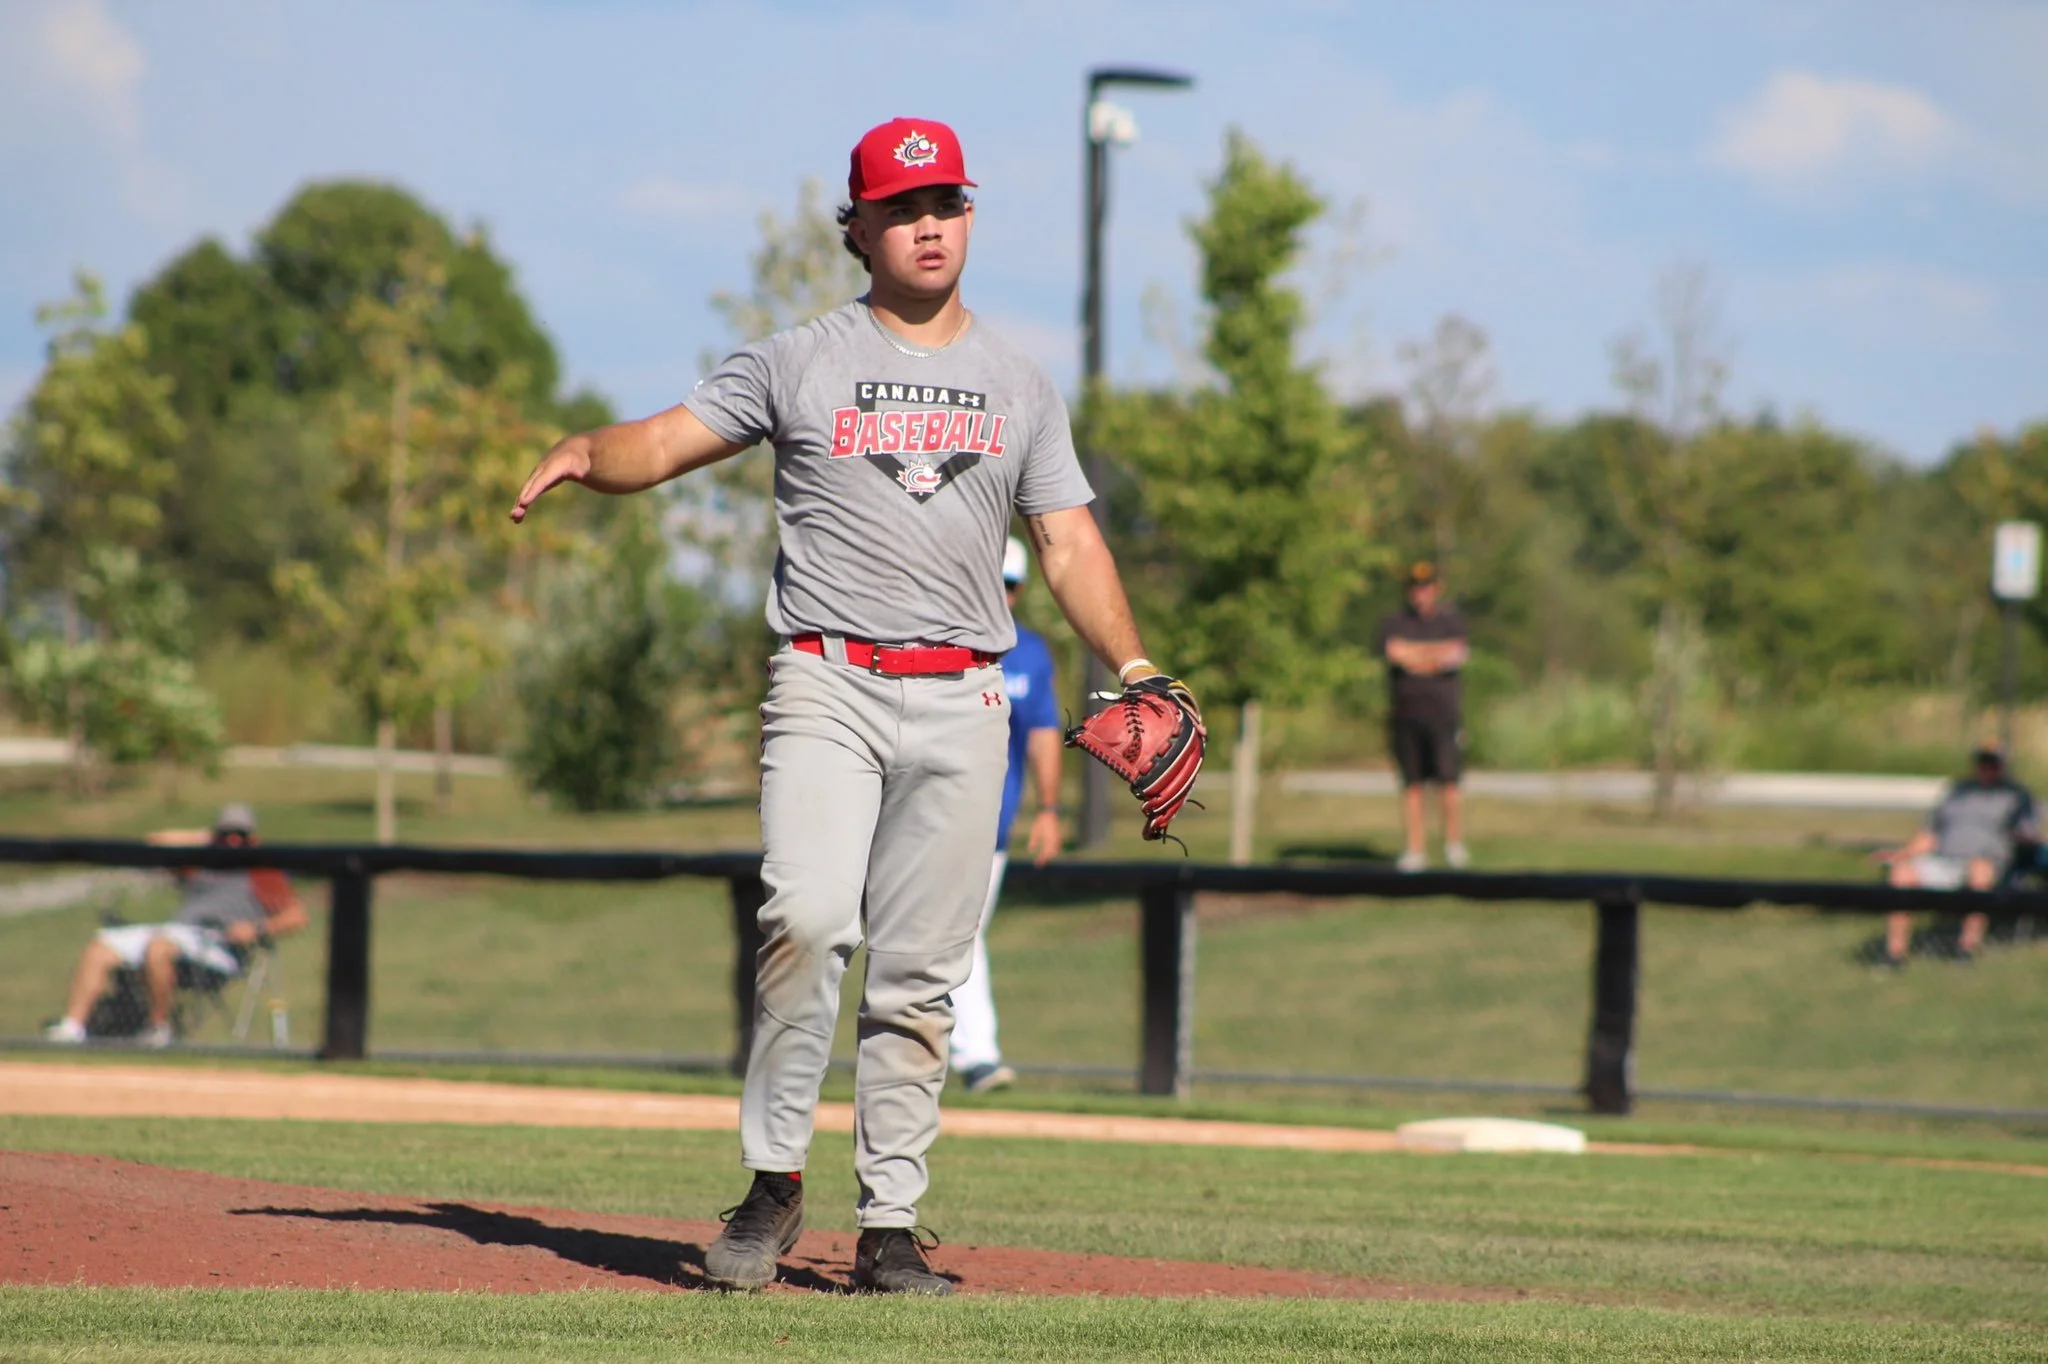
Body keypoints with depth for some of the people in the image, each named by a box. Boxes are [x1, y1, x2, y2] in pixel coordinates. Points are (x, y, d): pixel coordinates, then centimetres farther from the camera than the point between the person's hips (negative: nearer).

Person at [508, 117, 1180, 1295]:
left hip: (961, 705, 2)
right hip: (830, 685, -2)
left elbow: (1070, 544, 13)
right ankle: (774, 1181, -11)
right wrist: (587, 455, -19)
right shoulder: (798, 364, 7)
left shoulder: (1021, 386, 14)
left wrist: (1136, 668, -1)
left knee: (920, 974, 1)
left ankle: (891, 1229, 5)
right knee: (808, 920, -21)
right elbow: (663, 444, 3)